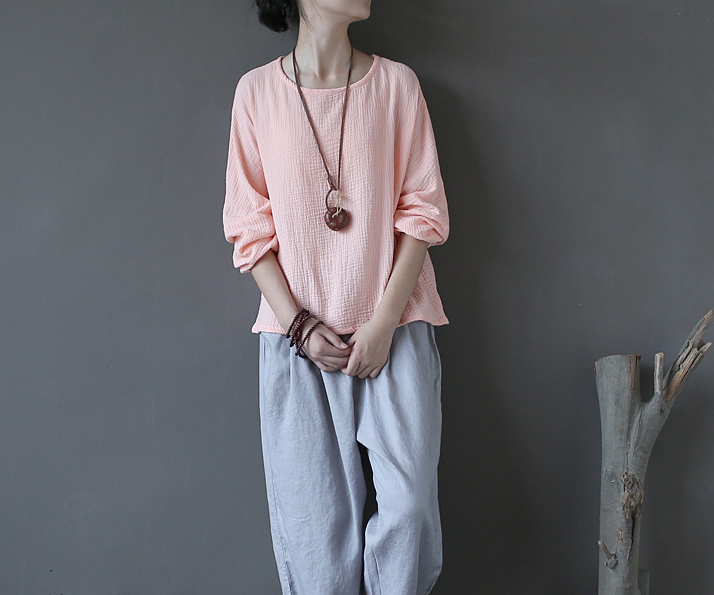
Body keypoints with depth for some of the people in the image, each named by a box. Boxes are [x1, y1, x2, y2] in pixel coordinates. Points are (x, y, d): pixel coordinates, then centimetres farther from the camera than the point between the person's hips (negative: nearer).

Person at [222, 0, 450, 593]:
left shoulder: (396, 82, 5)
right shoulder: (257, 90, 4)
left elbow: (423, 210, 1)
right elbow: (250, 226, 3)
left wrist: (384, 322, -8)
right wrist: (298, 323, -7)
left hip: (395, 325, 1)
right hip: (297, 330, 0)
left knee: (410, 504, -5)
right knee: (313, 515, 0)